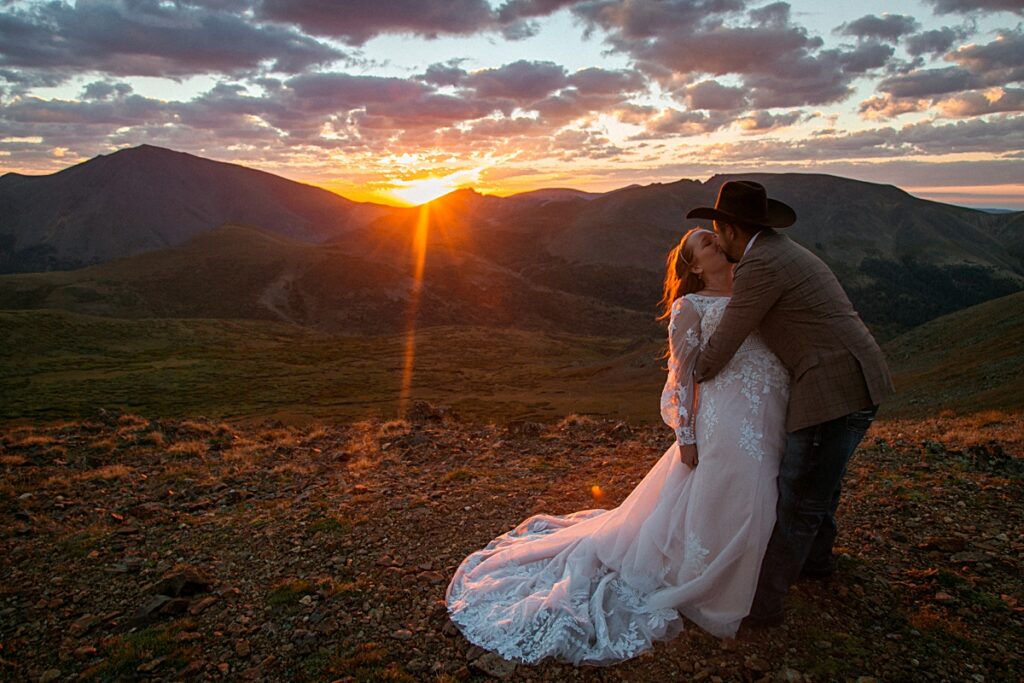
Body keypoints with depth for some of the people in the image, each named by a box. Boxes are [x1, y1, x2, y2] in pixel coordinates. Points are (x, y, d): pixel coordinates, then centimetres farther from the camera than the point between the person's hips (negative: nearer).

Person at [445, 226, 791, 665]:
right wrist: (686, 437, -9)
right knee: (721, 505, 1)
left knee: (752, 505, 17)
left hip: (773, 419, 7)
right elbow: (681, 374, -6)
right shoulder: (690, 307, -3)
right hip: (728, 419, -7)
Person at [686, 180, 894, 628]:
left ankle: (763, 602, 14)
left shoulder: (761, 265, -15)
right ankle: (816, 560, 49)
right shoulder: (789, 254, 17)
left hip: (833, 391, -10)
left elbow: (723, 345, -11)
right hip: (860, 381, 10)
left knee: (797, 500, 1)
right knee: (821, 481, 27)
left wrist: (691, 379, 8)